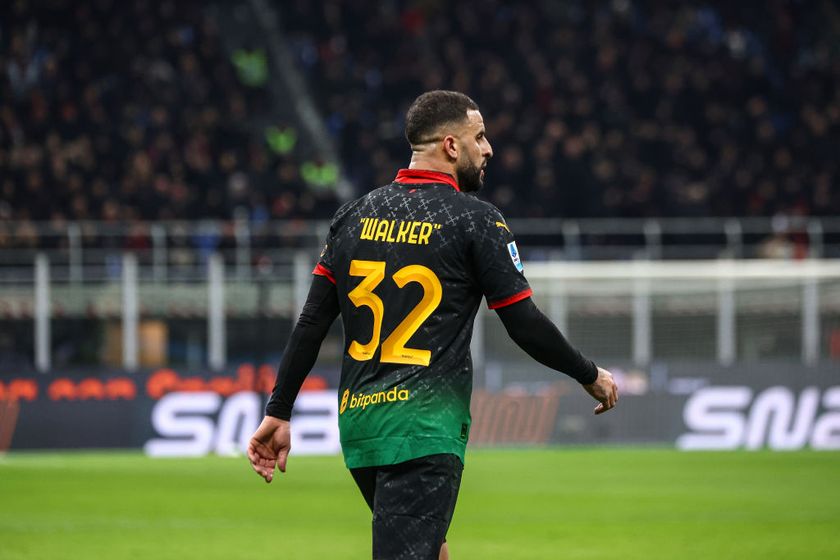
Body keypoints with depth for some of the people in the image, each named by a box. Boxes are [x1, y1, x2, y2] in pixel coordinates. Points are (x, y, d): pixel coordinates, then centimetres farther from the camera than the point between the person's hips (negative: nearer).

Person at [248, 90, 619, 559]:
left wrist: (279, 412, 12)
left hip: (357, 421, 7)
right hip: (424, 428, -7)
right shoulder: (476, 220, -5)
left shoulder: (356, 215, 10)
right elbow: (526, 325, -5)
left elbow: (311, 324, 8)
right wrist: (591, 376, 10)